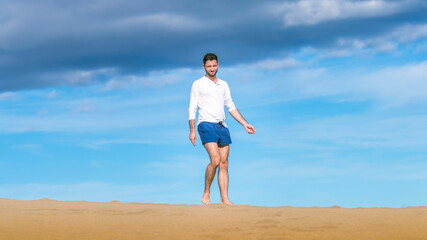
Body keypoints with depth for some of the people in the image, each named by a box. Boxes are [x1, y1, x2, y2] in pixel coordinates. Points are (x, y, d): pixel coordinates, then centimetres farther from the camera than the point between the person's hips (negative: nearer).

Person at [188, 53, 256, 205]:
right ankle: (206, 195, -6)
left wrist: (245, 124, 16)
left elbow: (231, 107, 23)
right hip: (206, 124, -5)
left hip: (222, 126, 5)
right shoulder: (198, 84, 5)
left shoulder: (223, 85, 20)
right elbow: (192, 109, 2)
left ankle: (224, 199, 0)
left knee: (224, 163, 0)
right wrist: (192, 131, -7)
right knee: (215, 161, -19)